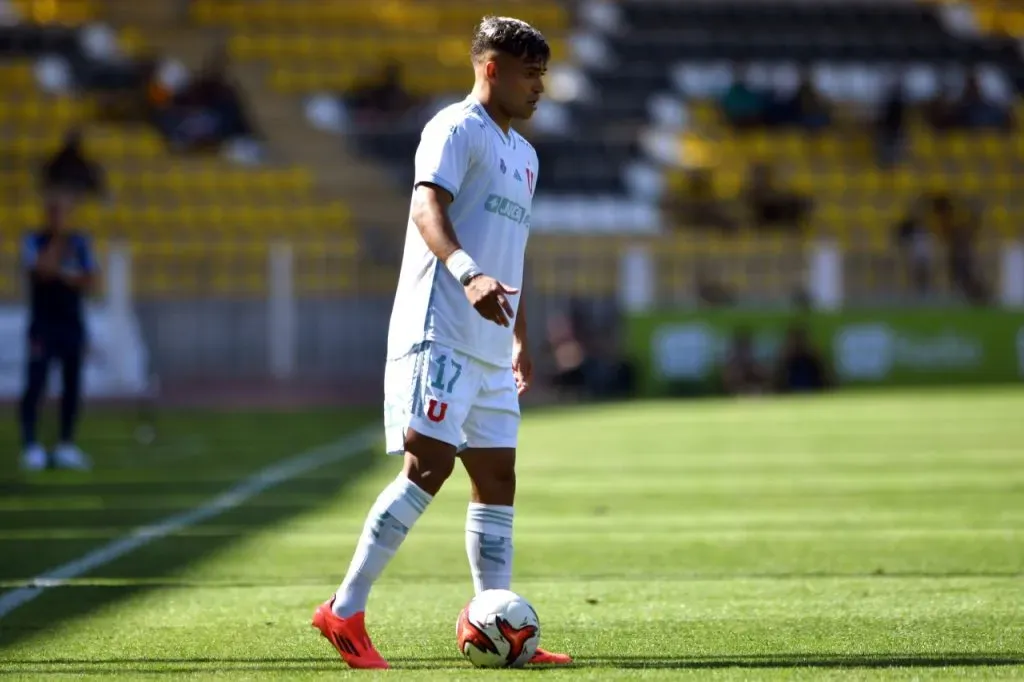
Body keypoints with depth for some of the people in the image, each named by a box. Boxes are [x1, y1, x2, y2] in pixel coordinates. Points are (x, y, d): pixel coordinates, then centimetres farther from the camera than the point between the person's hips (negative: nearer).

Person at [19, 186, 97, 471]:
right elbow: (42, 269, -18)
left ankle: (67, 446, 12)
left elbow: (89, 280, 4)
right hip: (43, 324, -4)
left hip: (72, 323, 4)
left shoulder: (79, 242, 10)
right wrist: (58, 238, -15)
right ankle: (30, 446, -8)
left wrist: (62, 275, -10)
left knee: (72, 385, 5)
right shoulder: (34, 241, -1)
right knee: (35, 384, -10)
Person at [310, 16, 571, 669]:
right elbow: (427, 209, -21)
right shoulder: (456, 128, -5)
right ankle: (345, 611, -13)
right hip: (438, 332, -9)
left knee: (497, 477, 7)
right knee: (429, 464, -16)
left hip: (489, 346, 9)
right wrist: (468, 274, -37)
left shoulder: (523, 154, 23)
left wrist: (521, 341, 31)